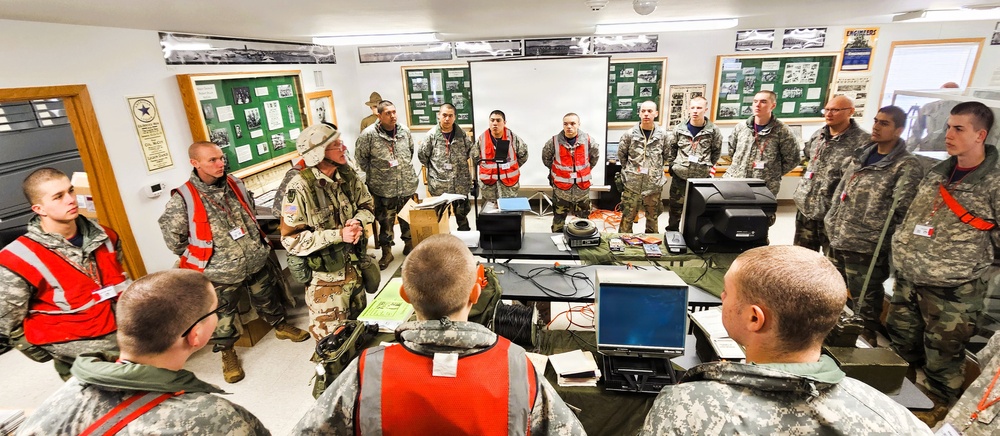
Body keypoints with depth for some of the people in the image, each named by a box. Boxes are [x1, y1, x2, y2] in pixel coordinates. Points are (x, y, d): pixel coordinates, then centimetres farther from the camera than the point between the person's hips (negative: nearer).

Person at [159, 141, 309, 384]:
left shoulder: (235, 184, -2)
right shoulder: (183, 199, -17)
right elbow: (171, 237, -7)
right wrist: (201, 256, -2)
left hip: (256, 262, 4)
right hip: (220, 272, -4)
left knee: (267, 298, 23)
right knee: (222, 316, 14)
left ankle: (280, 326, 47)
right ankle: (227, 352, 36)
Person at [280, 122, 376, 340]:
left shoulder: (347, 175, -4)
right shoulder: (300, 189, -22)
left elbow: (367, 205, 9)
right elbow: (291, 240, -20)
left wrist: (357, 221, -14)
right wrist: (338, 234, -27)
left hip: (354, 266, 6)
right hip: (324, 275, -5)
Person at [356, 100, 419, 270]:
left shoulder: (404, 131, 2)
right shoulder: (369, 134, -11)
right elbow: (360, 158, -2)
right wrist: (373, 173, 2)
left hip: (407, 185, 4)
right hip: (383, 188, -4)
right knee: (385, 221, 5)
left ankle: (409, 243, 37)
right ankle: (386, 252, 21)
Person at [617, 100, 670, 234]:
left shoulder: (663, 134, -2)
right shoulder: (630, 134, -5)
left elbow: (666, 155, 12)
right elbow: (621, 154, 7)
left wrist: (656, 169, 9)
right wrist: (630, 170, 7)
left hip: (654, 184, 2)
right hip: (632, 183, -1)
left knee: (653, 217, 15)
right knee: (627, 216, 5)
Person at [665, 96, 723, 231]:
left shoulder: (713, 130, -4)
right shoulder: (679, 129, -2)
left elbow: (717, 151, 8)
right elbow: (670, 148, 10)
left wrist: (709, 167, 3)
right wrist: (672, 165, 5)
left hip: (702, 178, -1)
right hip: (679, 176, 1)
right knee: (675, 209, 13)